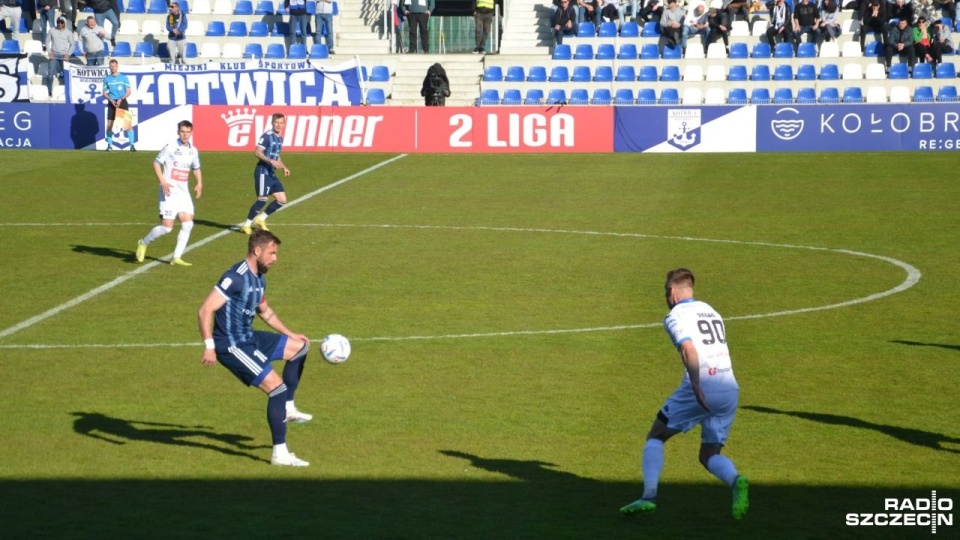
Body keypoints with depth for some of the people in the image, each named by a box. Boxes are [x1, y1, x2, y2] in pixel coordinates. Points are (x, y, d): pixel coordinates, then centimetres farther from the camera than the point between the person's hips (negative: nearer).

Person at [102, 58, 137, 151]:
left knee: (128, 124, -8)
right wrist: (111, 100, -9)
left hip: (122, 102, -2)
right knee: (109, 124, -2)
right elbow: (104, 93, 10)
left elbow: (128, 91, 0)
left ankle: (132, 145, -5)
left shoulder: (123, 78, 1)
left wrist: (121, 99, -14)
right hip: (112, 103, 2)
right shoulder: (107, 79, 8)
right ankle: (109, 145, 8)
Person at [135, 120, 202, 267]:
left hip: (184, 193, 6)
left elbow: (196, 168, 25)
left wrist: (199, 183, 7)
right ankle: (143, 243, 15)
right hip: (169, 192, -6)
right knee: (167, 226, -10)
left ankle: (177, 258, 2)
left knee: (188, 224, -4)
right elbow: (156, 163, -6)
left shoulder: (193, 151, 9)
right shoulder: (170, 147, -9)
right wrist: (163, 182, -17)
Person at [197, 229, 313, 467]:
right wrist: (209, 347, -33)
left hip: (250, 338, 10)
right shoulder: (236, 278, -22)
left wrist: (290, 334, 30)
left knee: (300, 346, 19)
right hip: (232, 345, -10)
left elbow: (264, 311, 28)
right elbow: (205, 310, -27)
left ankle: (288, 408, 22)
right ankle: (280, 454, -9)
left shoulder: (259, 278, 8)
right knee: (277, 387, -15)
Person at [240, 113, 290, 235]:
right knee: (263, 199, -12)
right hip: (263, 171, -9)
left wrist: (283, 167, 13)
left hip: (271, 173, 9)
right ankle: (246, 225, 0)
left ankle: (260, 219, 17)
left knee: (282, 200, 5)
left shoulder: (280, 138, 14)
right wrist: (271, 161, -30)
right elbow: (257, 152, -20)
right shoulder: (267, 136, -13)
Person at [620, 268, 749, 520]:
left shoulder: (676, 316, 0)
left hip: (702, 386, -6)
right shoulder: (711, 311, 22)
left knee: (655, 437, 12)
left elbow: (689, 351, -17)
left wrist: (697, 389, -25)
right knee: (709, 455, 13)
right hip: (730, 388, 6)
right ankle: (736, 481, -19)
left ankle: (648, 496, -2)